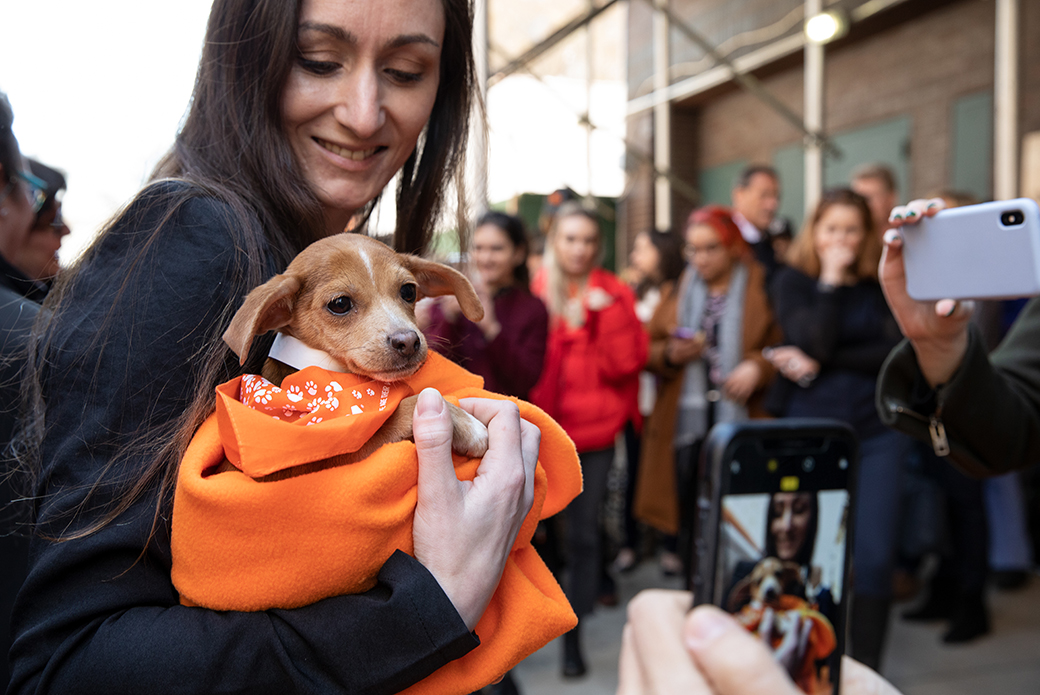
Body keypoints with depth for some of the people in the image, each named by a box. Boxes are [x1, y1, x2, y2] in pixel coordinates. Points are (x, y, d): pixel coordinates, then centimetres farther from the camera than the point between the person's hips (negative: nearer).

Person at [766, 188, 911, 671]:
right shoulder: (792, 280, 3)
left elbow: (895, 350, -6)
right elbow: (813, 342, -12)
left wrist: (822, 364, -11)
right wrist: (830, 279, -10)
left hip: (877, 430, 1)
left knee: (873, 554, -2)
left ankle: (864, 669, 14)